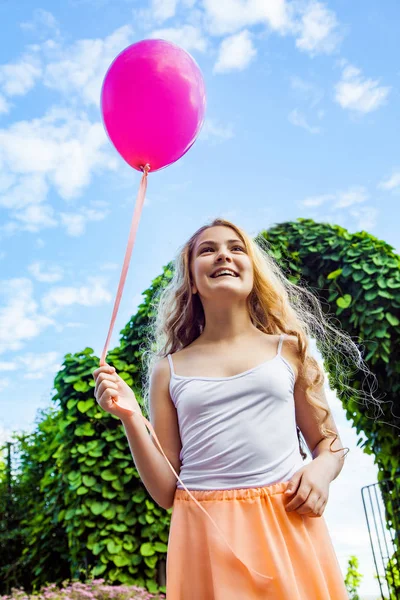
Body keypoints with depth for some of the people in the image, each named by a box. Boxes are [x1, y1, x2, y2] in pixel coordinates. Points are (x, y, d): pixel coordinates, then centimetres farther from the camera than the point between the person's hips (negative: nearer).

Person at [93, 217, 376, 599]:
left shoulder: (289, 348, 5)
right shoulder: (168, 370, 4)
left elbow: (328, 442, 13)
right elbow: (166, 492, 5)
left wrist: (321, 470, -9)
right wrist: (131, 419, -9)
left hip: (290, 523, 1)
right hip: (207, 533, 0)